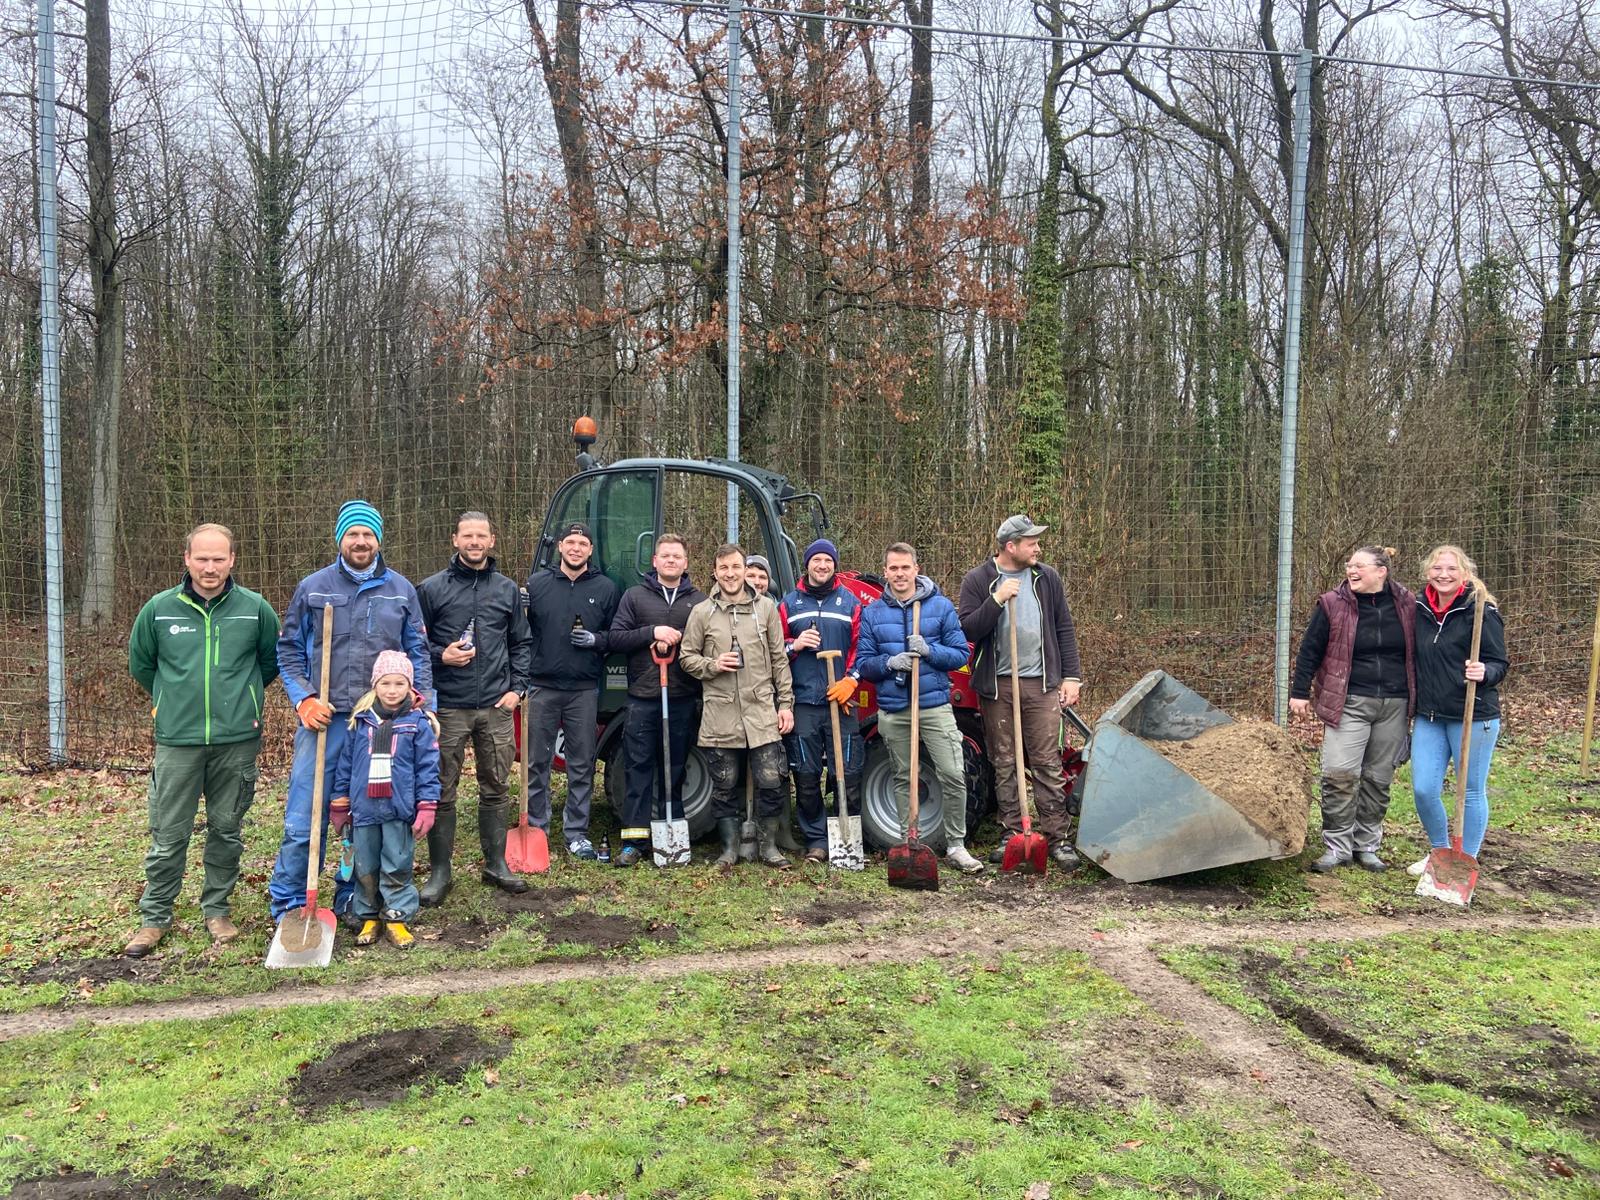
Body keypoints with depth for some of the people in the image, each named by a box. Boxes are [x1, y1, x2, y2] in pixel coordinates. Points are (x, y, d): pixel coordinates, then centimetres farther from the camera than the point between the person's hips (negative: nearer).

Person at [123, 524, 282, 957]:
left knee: (227, 830, 11)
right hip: (176, 741, 0)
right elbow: (140, 663, 16)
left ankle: (216, 909, 26)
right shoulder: (159, 609, -1)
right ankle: (154, 917, 20)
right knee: (168, 835, 5)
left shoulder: (255, 608, -2)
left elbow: (273, 660, 14)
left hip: (237, 741, 0)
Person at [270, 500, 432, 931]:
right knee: (305, 819, -1)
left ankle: (353, 900, 23)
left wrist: (424, 704, 2)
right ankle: (288, 905, 13)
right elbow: (289, 651, 9)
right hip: (325, 719, -1)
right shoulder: (313, 587, 5)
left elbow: (418, 652, 12)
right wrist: (304, 699, -5)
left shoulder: (401, 589, 8)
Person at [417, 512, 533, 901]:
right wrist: (441, 656, -13)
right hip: (448, 706, -3)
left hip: (497, 707, 3)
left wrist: (517, 687, 4)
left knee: (497, 789, 10)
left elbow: (521, 643, 14)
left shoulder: (508, 590, 10)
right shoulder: (432, 588, 1)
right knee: (442, 791, 3)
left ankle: (496, 864, 23)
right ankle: (440, 872, 14)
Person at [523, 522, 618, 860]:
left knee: (582, 764, 7)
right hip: (543, 686, 0)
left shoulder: (605, 588, 5)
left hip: (584, 690, 1)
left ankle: (576, 832, 17)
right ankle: (536, 828, 20)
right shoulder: (536, 582, 3)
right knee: (538, 761, 7)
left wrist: (597, 640, -11)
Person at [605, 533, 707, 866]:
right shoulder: (635, 595, 8)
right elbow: (614, 639, 1)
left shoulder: (699, 600, 9)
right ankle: (634, 841, 6)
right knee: (638, 768, 0)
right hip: (642, 698, -1)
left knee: (675, 770, 8)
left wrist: (679, 640, -11)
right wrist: (652, 632, -12)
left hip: (683, 699, 1)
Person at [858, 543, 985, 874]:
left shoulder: (941, 606, 2)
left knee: (954, 776, -8)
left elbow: (960, 654, 0)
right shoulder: (872, 613, 6)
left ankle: (956, 845, 6)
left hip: (935, 706, -2)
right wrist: (890, 662, -14)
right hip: (892, 710, 2)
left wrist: (929, 651, -18)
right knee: (903, 779, 11)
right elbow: (863, 663, 6)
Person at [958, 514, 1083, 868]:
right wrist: (996, 600, -21)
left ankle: (1057, 838, 7)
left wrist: (1071, 676, 4)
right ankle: (1010, 836, 17)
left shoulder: (1047, 578, 7)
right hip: (996, 686, -1)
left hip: (1042, 684, 1)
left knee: (1047, 763, 0)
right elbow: (967, 630, -10)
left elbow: (1064, 629, 10)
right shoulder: (978, 581, -1)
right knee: (1004, 765, 7)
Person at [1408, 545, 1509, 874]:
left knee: (1472, 791, 7)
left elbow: (1500, 663, -7)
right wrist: (1412, 710, 12)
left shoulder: (1481, 611, -10)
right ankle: (1440, 852, 27)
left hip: (1473, 716, -5)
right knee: (1423, 789, 4)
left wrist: (1484, 673, -29)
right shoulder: (1419, 610, 6)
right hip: (1429, 716, 5)